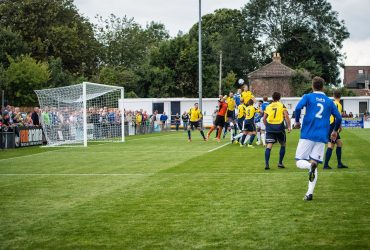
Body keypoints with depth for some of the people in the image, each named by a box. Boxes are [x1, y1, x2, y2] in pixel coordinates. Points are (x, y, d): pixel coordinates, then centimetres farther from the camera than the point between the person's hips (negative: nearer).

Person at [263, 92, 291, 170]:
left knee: (269, 145, -4)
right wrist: (289, 126, -6)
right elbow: (286, 116, -7)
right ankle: (280, 163, 15)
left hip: (269, 126, 2)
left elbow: (264, 118, 11)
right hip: (279, 126, -2)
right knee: (283, 144, 16)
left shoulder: (268, 106, 12)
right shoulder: (282, 105, 4)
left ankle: (266, 163, -17)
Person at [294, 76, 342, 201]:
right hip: (322, 137, 3)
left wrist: (297, 121, 4)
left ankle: (310, 166, -32)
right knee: (314, 163, 7)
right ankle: (310, 193, -6)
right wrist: (335, 131, 26)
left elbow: (298, 108, -13)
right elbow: (338, 118, 9)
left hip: (307, 135, -3)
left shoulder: (308, 97, 4)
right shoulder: (329, 101, 13)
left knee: (300, 162, 3)